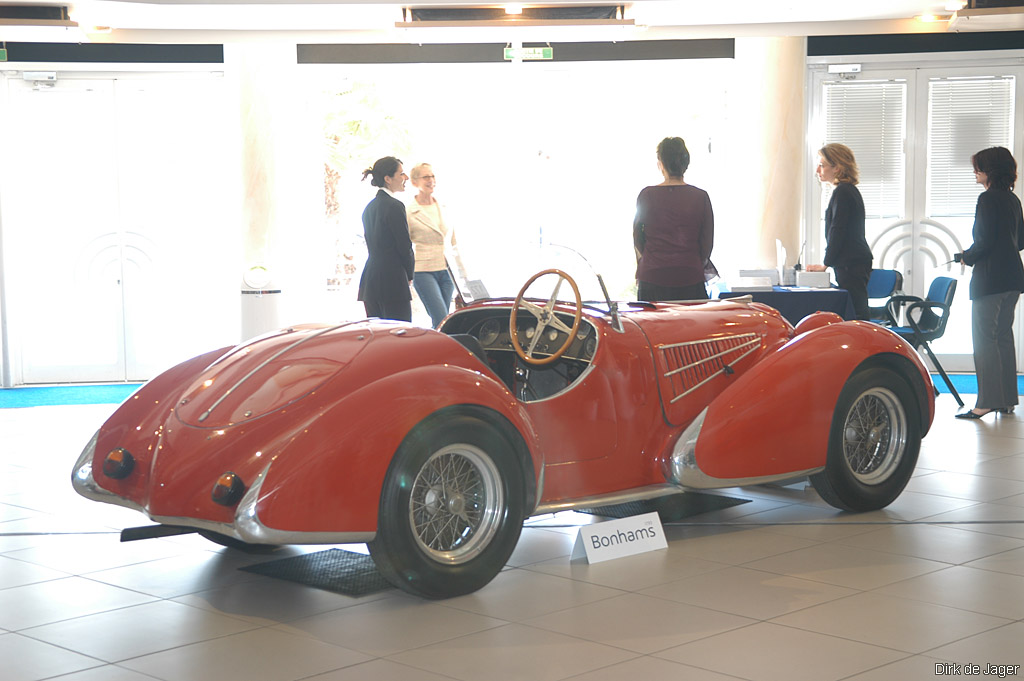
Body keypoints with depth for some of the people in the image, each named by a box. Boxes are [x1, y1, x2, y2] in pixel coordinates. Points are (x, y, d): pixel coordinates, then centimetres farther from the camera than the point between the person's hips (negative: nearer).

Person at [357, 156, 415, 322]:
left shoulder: (369, 207, 15)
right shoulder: (394, 206, -11)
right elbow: (404, 245, -11)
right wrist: (409, 275, 6)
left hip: (369, 281, 9)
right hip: (393, 281, -9)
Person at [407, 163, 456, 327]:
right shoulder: (408, 212, -4)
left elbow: (453, 241, 19)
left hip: (446, 271, 5)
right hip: (424, 271, -5)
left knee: (439, 322, 5)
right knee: (442, 321, -15)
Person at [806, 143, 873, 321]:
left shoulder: (842, 192, -13)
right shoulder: (850, 190, 20)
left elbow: (837, 232, -16)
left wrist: (826, 264, -11)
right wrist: (829, 263, 19)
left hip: (852, 264, -11)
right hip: (855, 263, 11)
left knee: (856, 314, -12)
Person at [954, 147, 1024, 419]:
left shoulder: (988, 198, -13)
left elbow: (984, 241, -18)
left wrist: (966, 258, -1)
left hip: (989, 279, -9)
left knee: (985, 338, -5)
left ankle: (987, 402, -7)